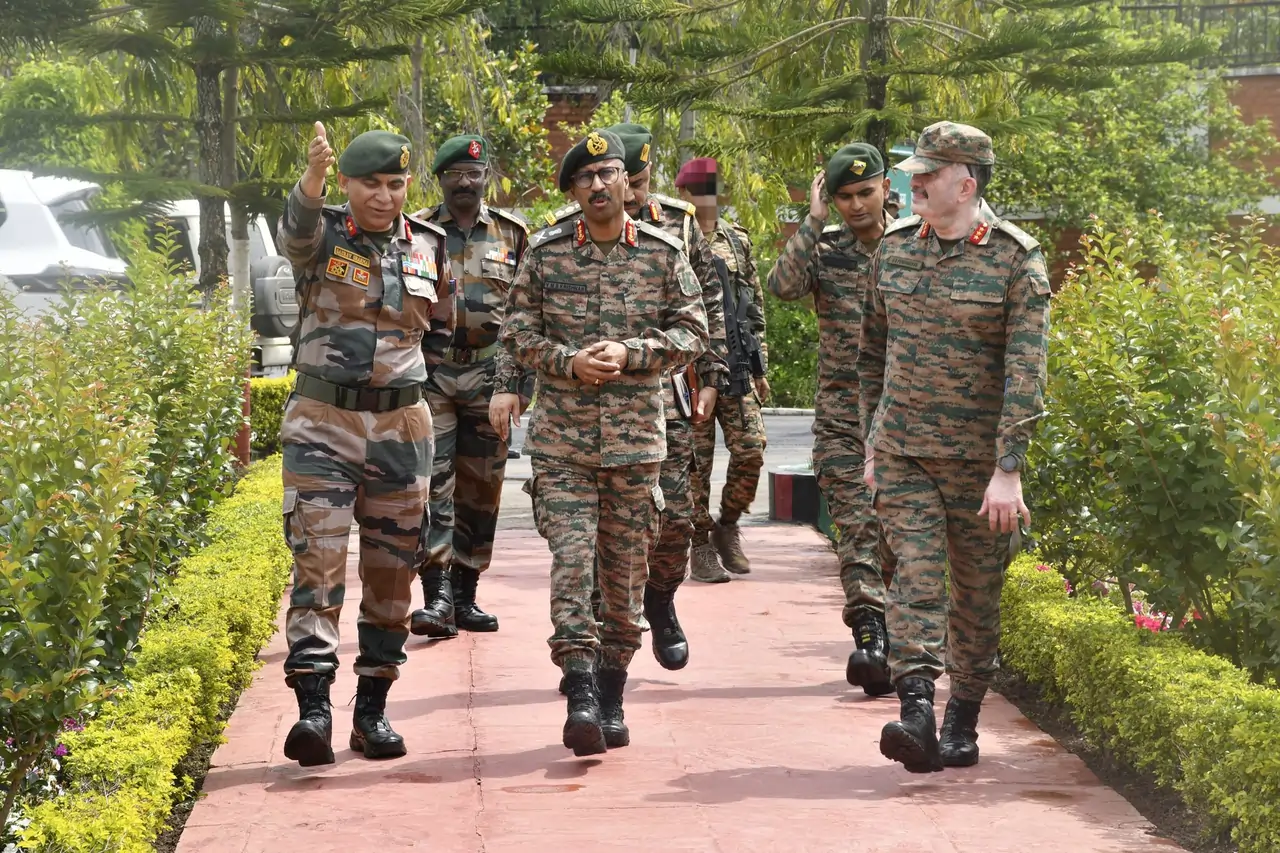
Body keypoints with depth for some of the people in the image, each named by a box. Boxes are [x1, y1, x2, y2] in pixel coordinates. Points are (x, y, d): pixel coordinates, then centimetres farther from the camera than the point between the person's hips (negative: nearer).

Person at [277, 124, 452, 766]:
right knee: (316, 561, -12)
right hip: (321, 423, -3)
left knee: (392, 572, 7)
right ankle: (312, 708, -15)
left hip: (401, 428, 4)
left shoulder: (428, 248, 7)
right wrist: (313, 176, -49)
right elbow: (297, 226, -29)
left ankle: (373, 711, 16)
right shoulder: (322, 237, -3)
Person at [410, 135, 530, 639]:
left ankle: (465, 596, 16)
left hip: (489, 379, 2)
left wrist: (519, 384, 3)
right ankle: (437, 597, -15)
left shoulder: (513, 235, 8)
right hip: (429, 374, -2)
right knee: (431, 484, -12)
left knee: (480, 491, 6)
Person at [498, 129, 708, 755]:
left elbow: (692, 329, 3)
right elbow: (516, 331, 5)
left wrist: (629, 353, -11)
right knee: (571, 558, -12)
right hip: (561, 438, -1)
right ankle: (580, 694, -14)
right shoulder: (545, 251, 3)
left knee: (625, 568, 7)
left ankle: (611, 699, 19)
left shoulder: (663, 252, 4)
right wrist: (568, 361, -12)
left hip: (636, 438, 1)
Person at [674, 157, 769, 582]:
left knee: (751, 450, -4)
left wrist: (760, 367, 15)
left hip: (735, 366, 4)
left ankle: (727, 525, 17)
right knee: (696, 460, -1)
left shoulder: (738, 240, 14)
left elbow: (756, 305, 18)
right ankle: (701, 546, 9)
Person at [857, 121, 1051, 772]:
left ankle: (963, 722, 19)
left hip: (980, 459, -3)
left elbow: (1026, 371, -14)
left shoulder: (1017, 260, -9)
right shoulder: (894, 247, 6)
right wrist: (872, 443, 15)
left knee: (977, 592, 7)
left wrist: (1008, 470, -21)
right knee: (916, 575, -11)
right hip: (902, 452, 3)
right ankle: (916, 712, -21)